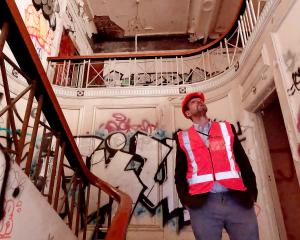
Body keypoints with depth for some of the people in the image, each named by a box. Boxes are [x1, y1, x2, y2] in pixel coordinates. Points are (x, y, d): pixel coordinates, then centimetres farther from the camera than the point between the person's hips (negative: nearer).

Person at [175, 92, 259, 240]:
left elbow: (243, 162, 12)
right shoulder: (183, 137, 10)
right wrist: (185, 198, -3)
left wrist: (251, 191, 1)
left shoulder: (227, 128, 15)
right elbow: (180, 172, 10)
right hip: (202, 204, -1)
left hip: (238, 200, 2)